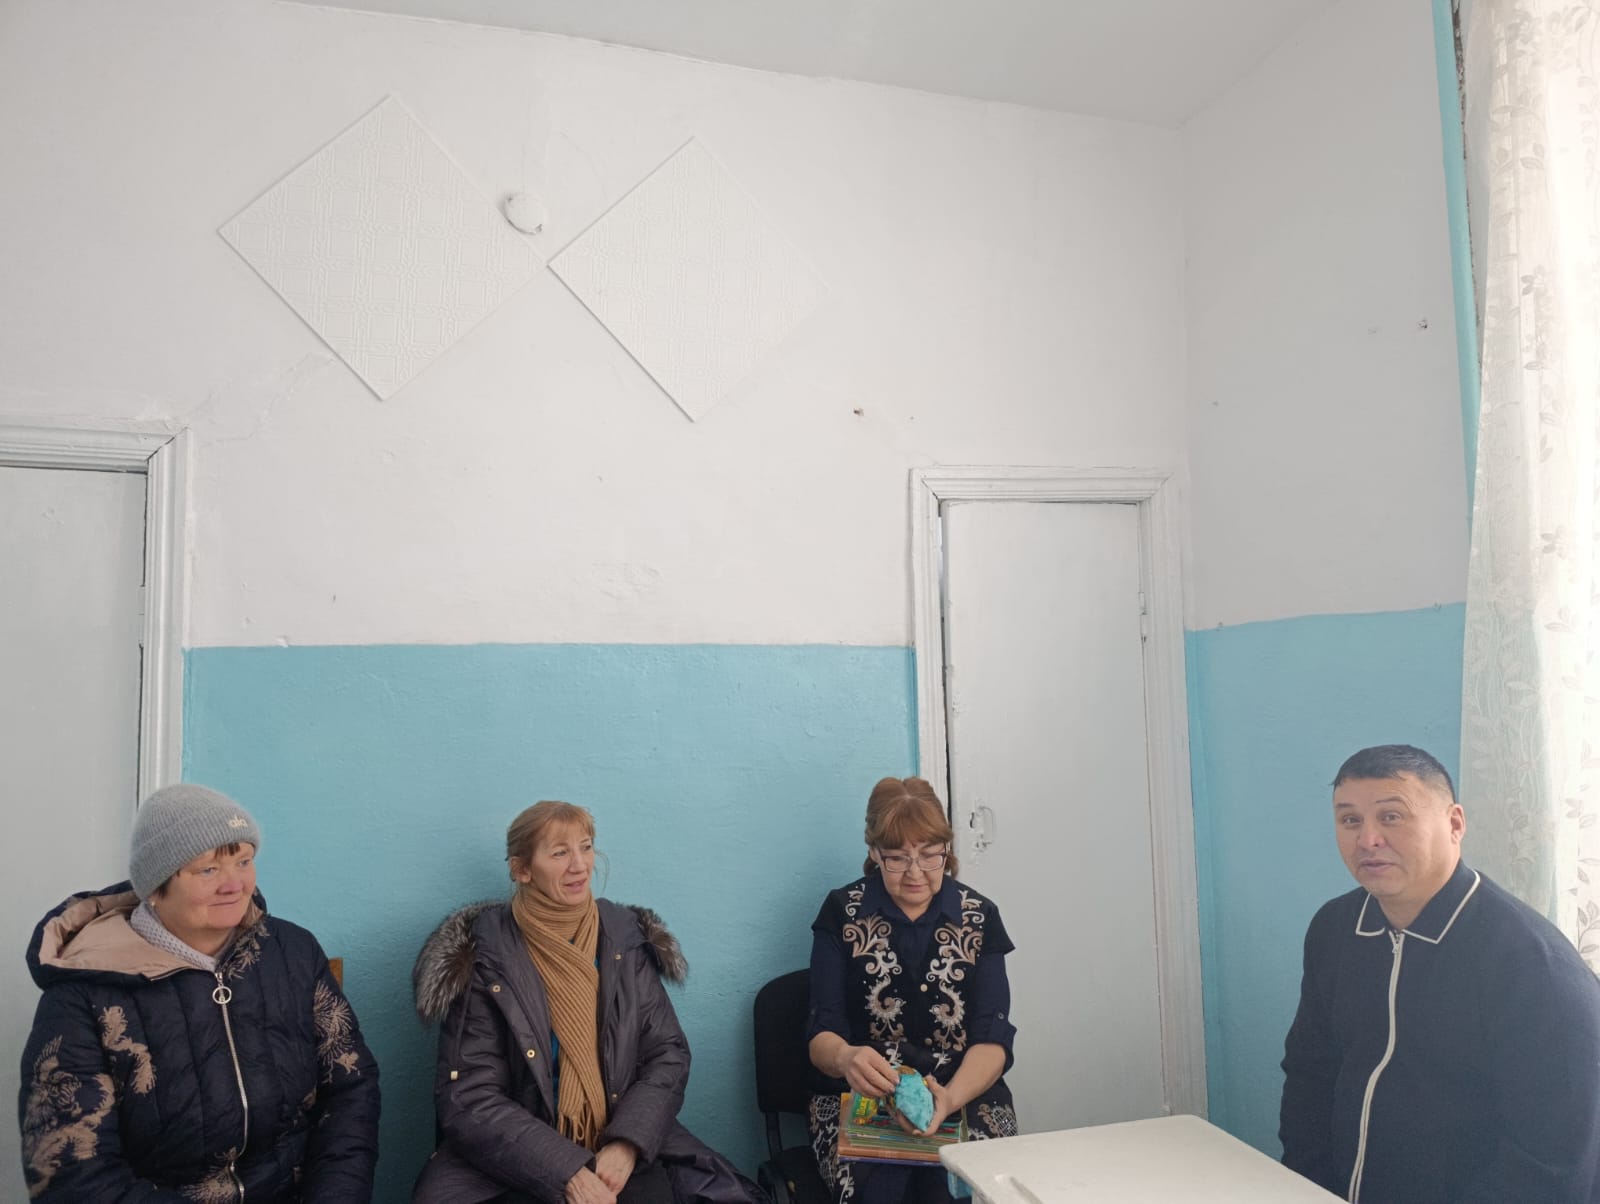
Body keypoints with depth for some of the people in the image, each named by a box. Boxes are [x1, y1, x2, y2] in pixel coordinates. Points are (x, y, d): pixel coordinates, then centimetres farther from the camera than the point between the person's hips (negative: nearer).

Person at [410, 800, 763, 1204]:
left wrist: (627, 1145, -14)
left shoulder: (626, 938, 2)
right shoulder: (483, 958, -8)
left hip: (622, 1150, 2)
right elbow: (470, 1101, -10)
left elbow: (668, 1055, 2)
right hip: (516, 1163, -1)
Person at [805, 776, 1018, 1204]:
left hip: (965, 1093, 1)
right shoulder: (842, 913, -1)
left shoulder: (979, 918, 2)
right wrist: (845, 1057, -31)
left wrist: (950, 1099, -28)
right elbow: (821, 1035, -5)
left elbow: (992, 1039, -5)